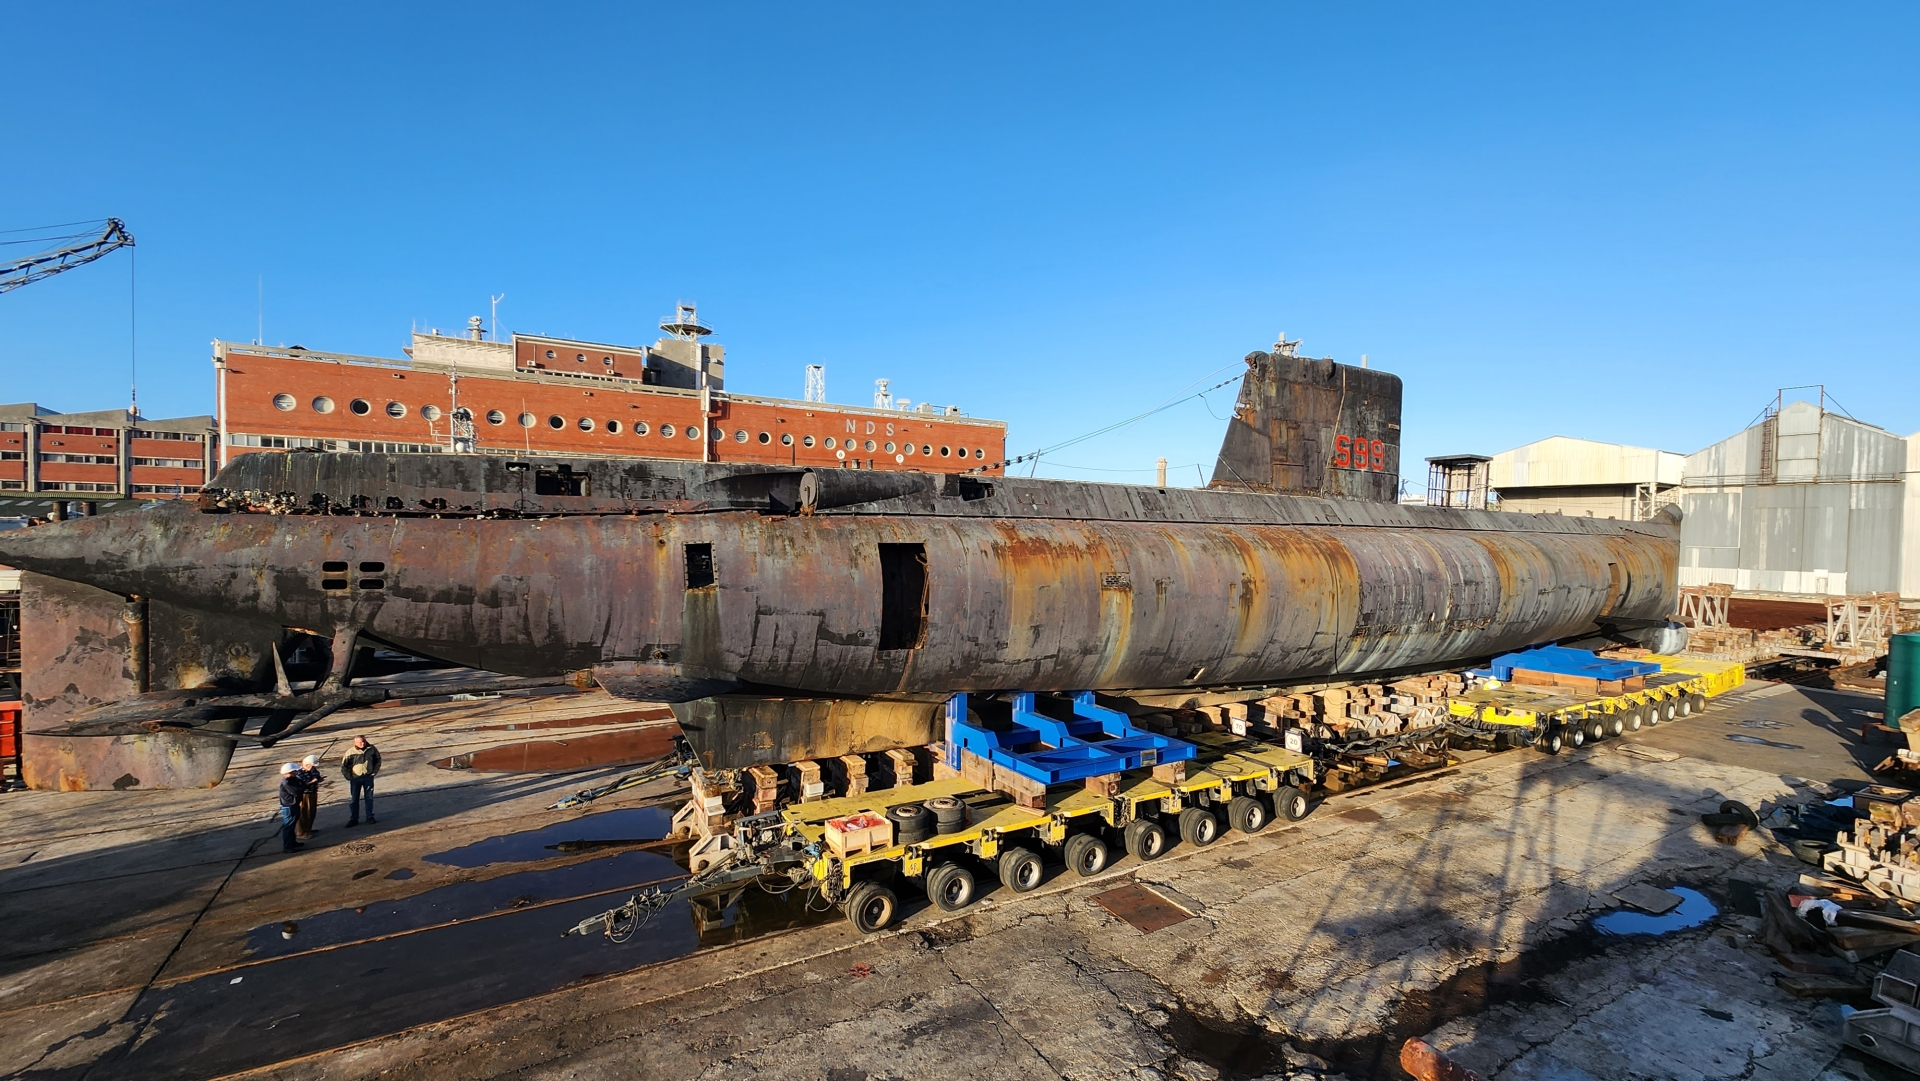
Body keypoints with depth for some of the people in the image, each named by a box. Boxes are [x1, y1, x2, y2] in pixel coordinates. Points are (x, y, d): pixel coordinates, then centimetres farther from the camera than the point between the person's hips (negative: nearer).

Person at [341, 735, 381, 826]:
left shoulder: (372, 749, -5)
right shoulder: (350, 752, -11)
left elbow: (378, 760, 9)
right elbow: (344, 766, -2)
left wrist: (374, 772, 2)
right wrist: (349, 777, -7)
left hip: (368, 777, 1)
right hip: (355, 778, -1)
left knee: (369, 798, 8)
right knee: (353, 799, 4)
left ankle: (370, 817, 17)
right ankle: (353, 819, 14)